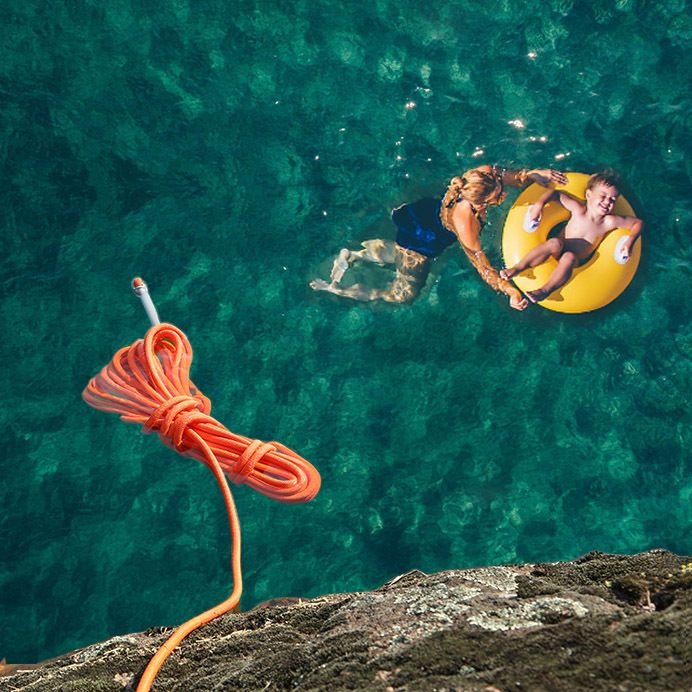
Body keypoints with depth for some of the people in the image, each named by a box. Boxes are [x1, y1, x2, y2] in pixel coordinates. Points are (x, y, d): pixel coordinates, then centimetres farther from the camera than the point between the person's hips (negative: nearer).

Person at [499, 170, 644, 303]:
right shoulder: (578, 209, -10)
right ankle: (518, 267, -31)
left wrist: (630, 241, -16)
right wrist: (539, 203, -20)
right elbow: (555, 193, -4)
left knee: (569, 257, -35)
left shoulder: (610, 222, -10)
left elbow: (638, 222, -2)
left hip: (574, 262, 0)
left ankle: (545, 290, -33)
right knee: (555, 243, -35)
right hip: (556, 253, 0)